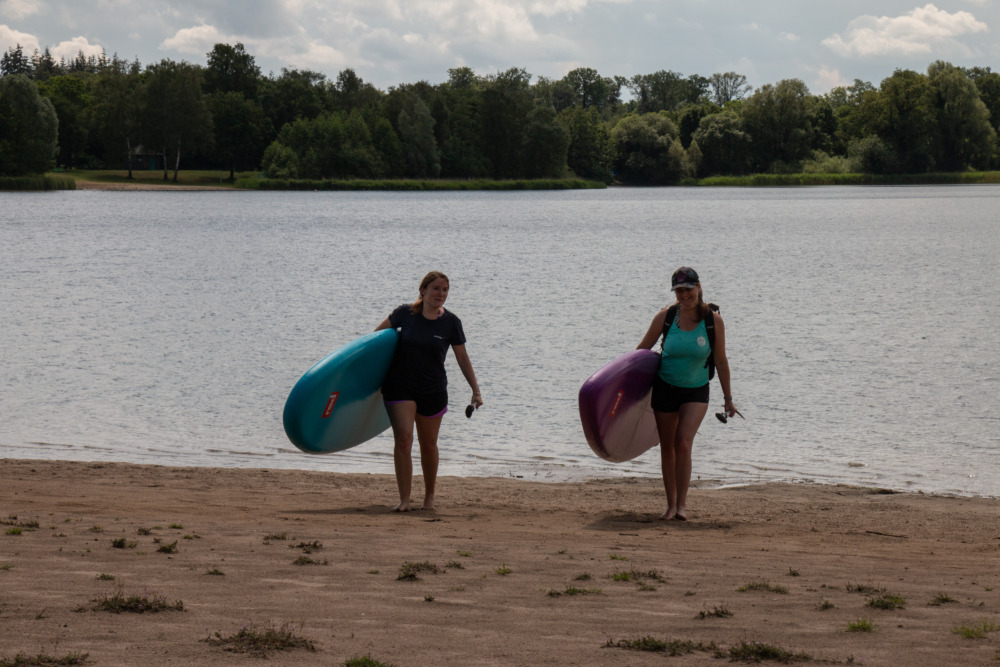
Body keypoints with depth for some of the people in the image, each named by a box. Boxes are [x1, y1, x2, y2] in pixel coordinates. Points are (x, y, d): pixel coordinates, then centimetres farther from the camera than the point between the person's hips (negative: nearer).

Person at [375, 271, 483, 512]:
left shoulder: (450, 322, -5)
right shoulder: (405, 313, -7)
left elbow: (462, 359, 4)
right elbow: (378, 335, 9)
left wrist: (476, 390, 1)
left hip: (433, 391, 1)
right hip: (399, 386, -1)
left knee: (428, 444, 12)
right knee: (403, 438, -16)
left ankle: (429, 496, 33)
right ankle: (404, 499, -13)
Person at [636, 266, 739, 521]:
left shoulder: (713, 321, -11)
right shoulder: (665, 317, -10)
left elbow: (721, 361, -2)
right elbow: (642, 349, 3)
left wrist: (728, 399, 3)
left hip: (696, 391, -2)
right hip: (665, 387, 2)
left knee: (683, 444, -18)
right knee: (667, 447, 9)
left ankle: (682, 504, -12)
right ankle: (671, 504, 21)